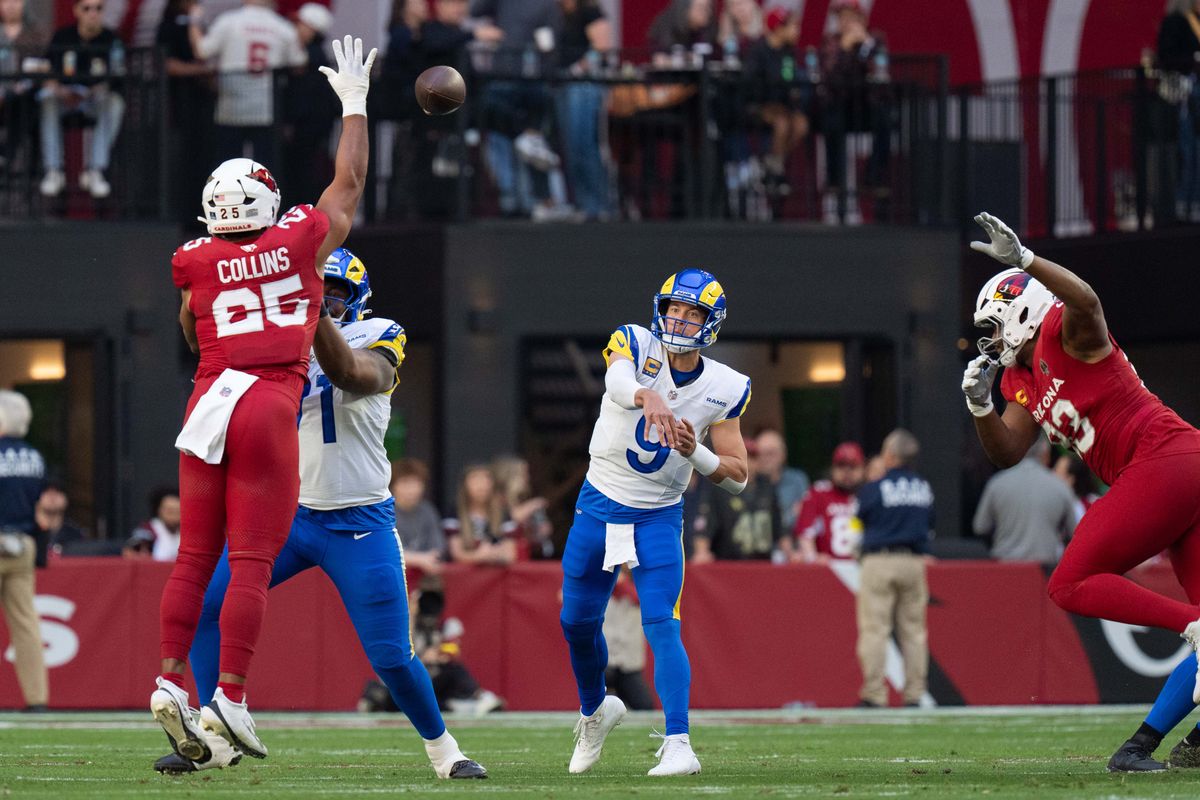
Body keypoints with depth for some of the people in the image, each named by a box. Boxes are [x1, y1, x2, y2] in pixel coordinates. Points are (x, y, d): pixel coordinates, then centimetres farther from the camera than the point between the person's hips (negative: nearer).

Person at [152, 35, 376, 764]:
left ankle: (172, 682, 1)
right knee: (252, 562, -4)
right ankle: (231, 697, -7)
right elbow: (351, 182, 17)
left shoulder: (198, 265, 6)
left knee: (196, 555, 9)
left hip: (210, 402, 3)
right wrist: (355, 102, 27)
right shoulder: (302, 242, 2)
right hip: (271, 407, -3)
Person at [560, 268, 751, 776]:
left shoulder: (723, 390, -7)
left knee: (661, 625, -17)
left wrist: (695, 452, -24)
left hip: (659, 518, -1)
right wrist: (649, 397, -61)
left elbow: (738, 478, -3)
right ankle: (595, 710, 39)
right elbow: (617, 379, -38)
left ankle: (678, 744, -22)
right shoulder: (635, 346, -12)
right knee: (578, 622, 12)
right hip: (599, 506, 1)